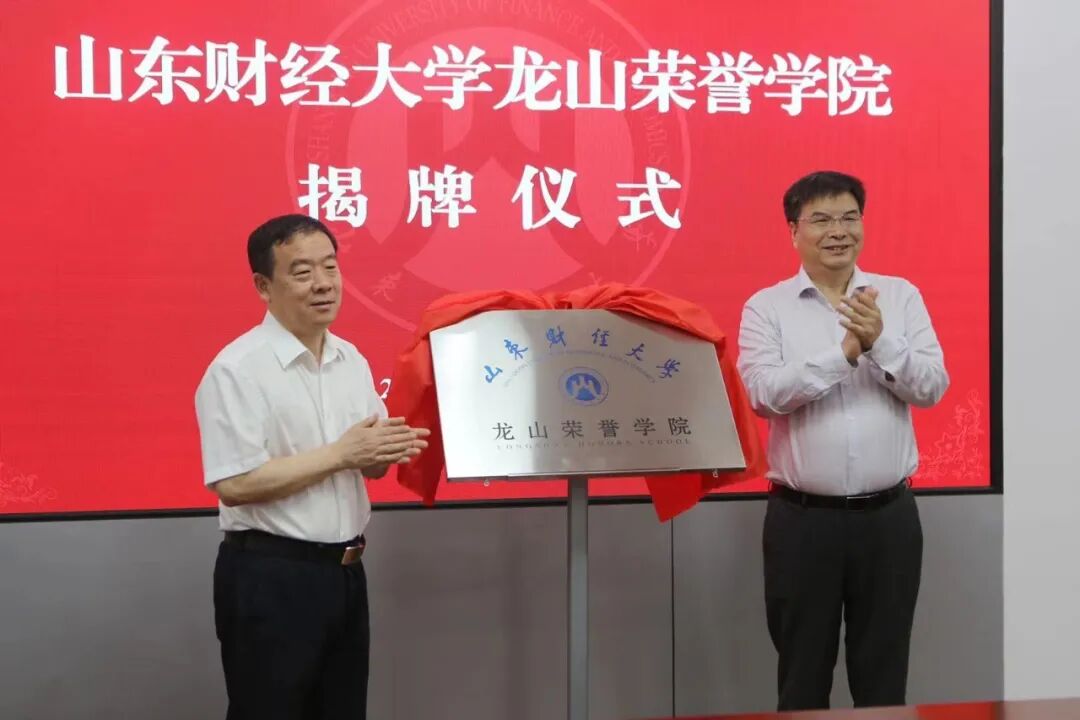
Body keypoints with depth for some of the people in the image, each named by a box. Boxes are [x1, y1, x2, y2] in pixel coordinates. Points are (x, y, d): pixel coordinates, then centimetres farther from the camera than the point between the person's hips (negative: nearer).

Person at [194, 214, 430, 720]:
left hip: (345, 570, 7)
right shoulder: (237, 369, -15)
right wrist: (339, 454, -20)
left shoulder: (352, 360, 8)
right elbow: (235, 485, -21)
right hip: (269, 577, -7)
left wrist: (387, 450, -9)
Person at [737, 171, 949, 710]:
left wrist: (880, 343, -19)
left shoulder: (901, 296, 5)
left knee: (884, 671, 11)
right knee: (802, 671, 10)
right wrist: (844, 353, -21)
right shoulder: (766, 307, -1)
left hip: (888, 514, 2)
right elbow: (763, 393, -15)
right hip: (802, 517, -1)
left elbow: (933, 387, -3)